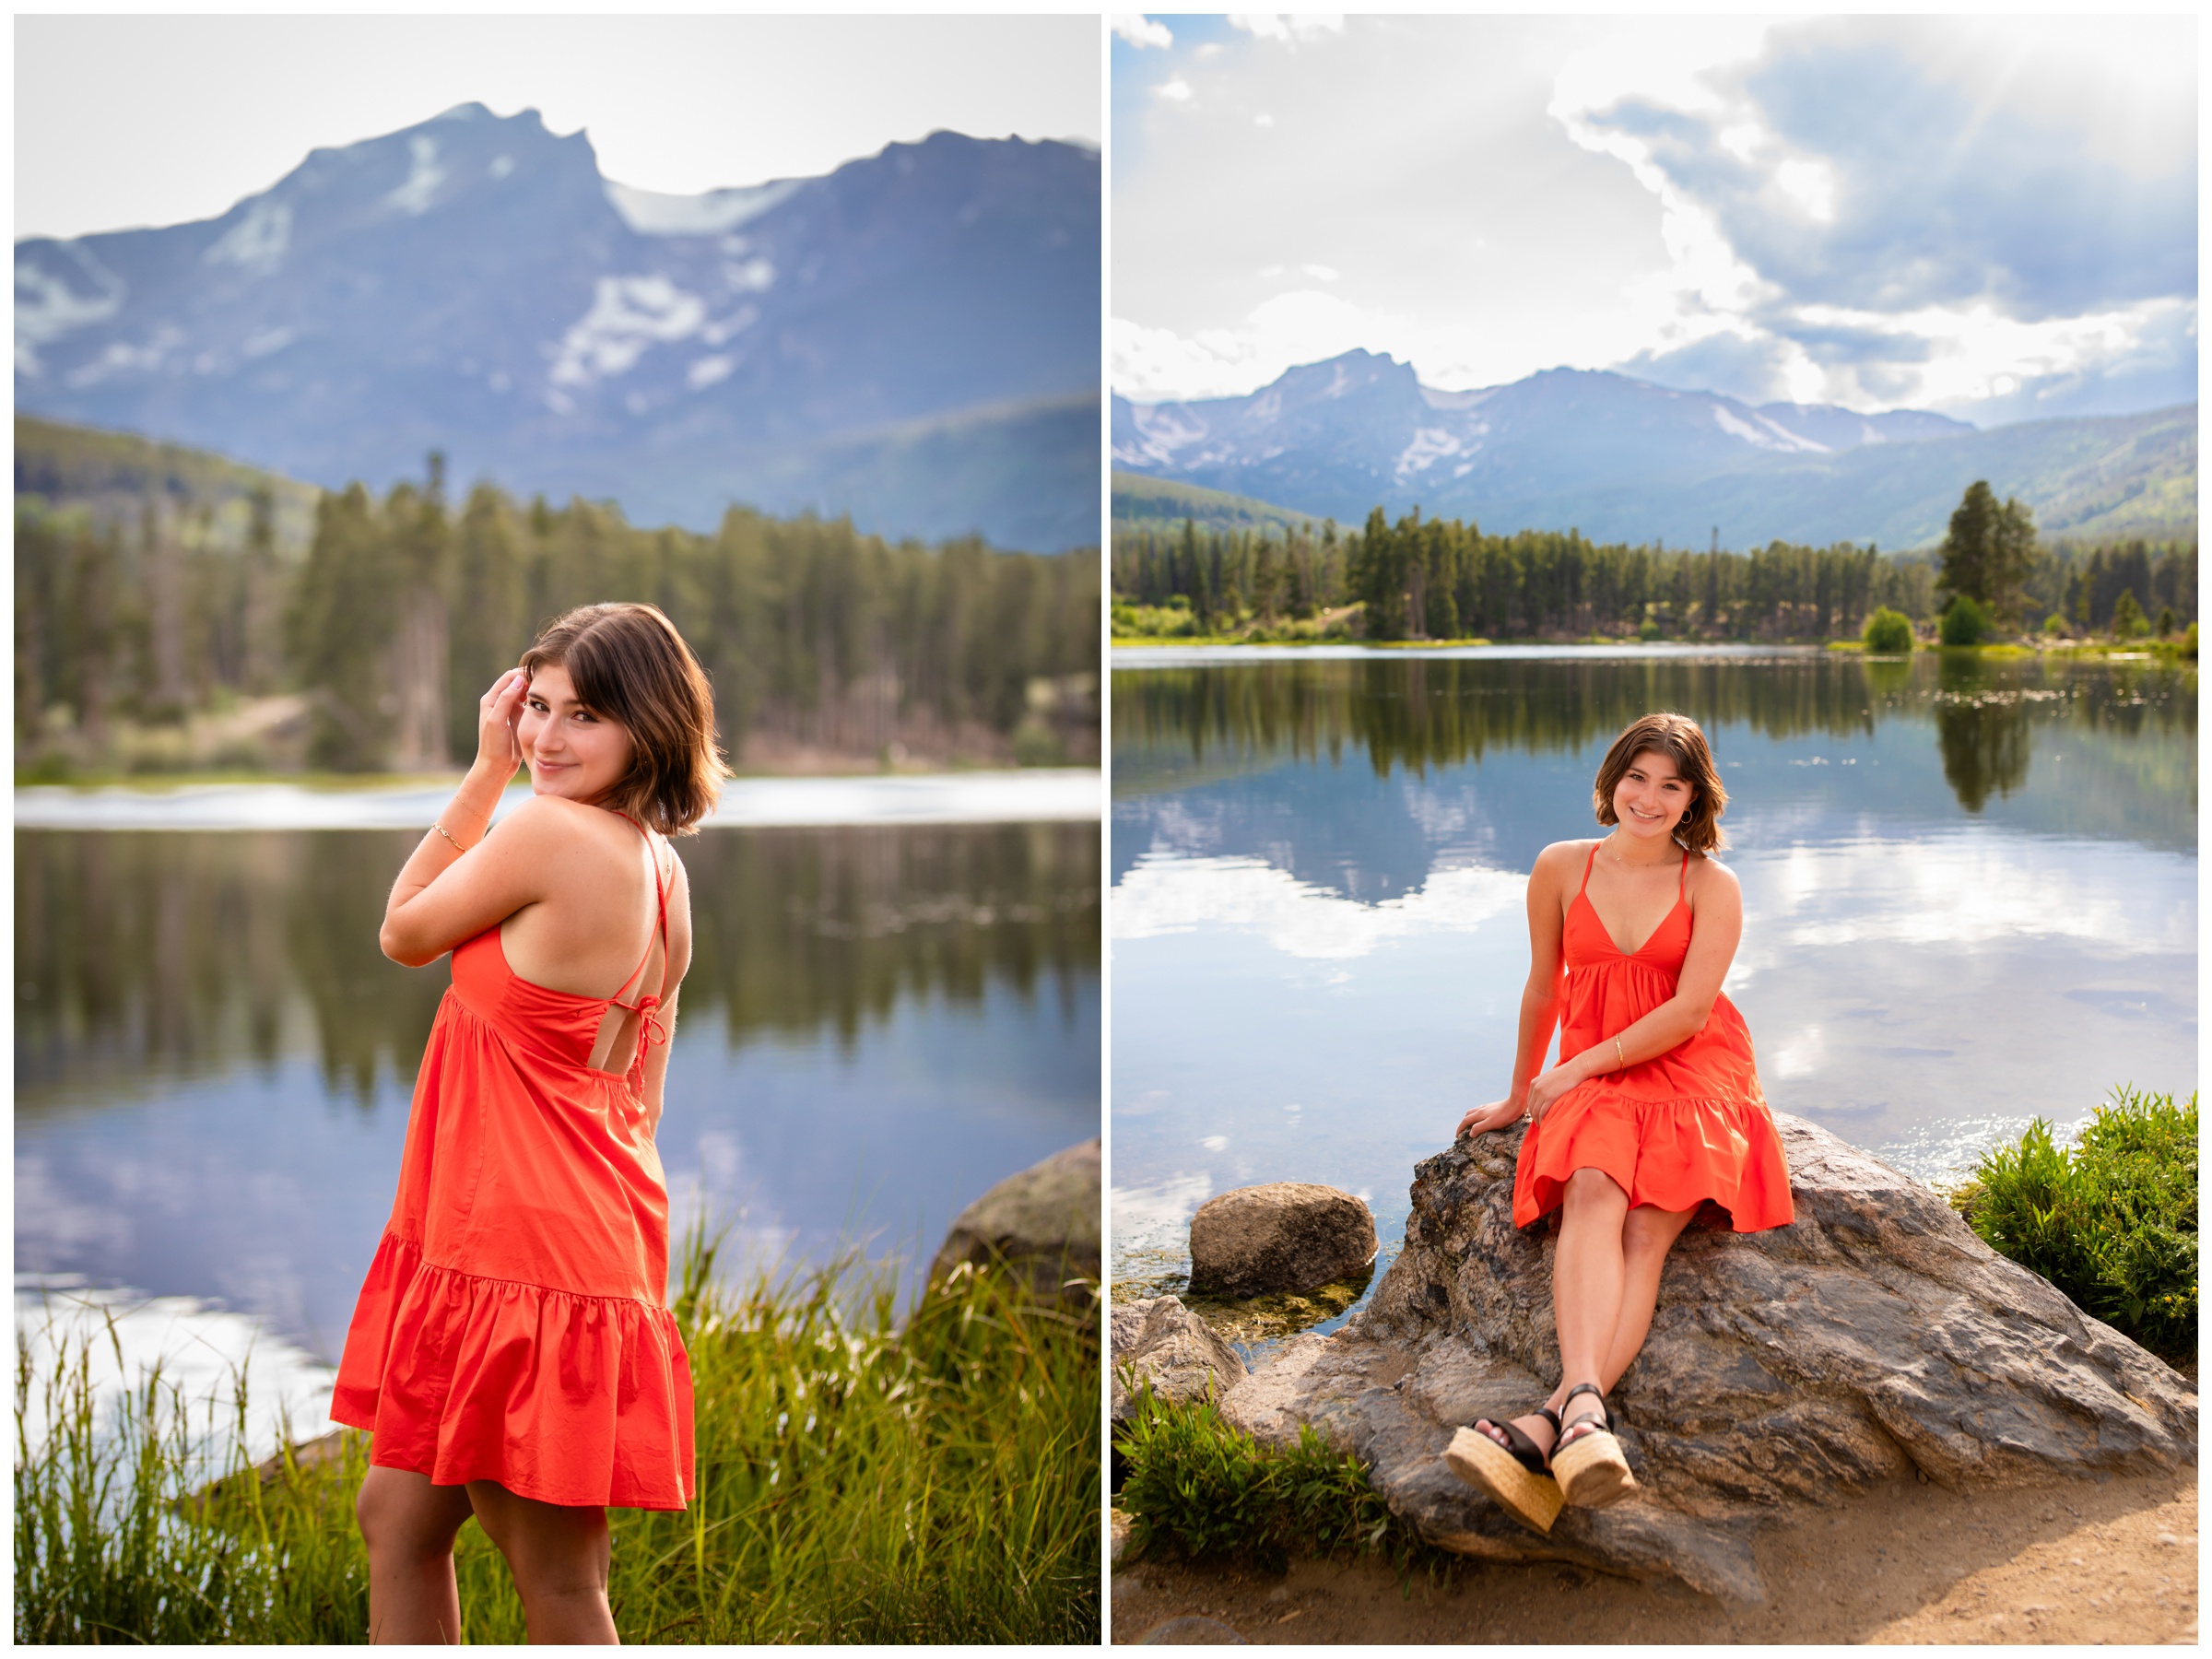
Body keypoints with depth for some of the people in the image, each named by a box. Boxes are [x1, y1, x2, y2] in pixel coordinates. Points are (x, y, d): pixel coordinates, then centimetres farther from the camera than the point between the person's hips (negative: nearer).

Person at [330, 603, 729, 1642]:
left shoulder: (549, 832, -19)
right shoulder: (660, 868, 8)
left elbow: (404, 933, -2)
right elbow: (641, 1100, 11)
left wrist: (487, 771, 0)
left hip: (526, 1254, -10)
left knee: (555, 1581, 1)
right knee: (397, 1514, 21)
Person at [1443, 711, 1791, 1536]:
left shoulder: (1712, 886, 2)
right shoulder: (1561, 868, 8)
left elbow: (1689, 1012, -6)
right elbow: (1544, 989, 18)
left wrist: (1577, 1069, -8)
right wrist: (1520, 1095, 25)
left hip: (1695, 1077, -1)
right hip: (1591, 1082, 1)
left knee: (1647, 1228, -28)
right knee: (1595, 1193, -32)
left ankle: (1545, 1429, -48)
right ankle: (1585, 1405, -53)